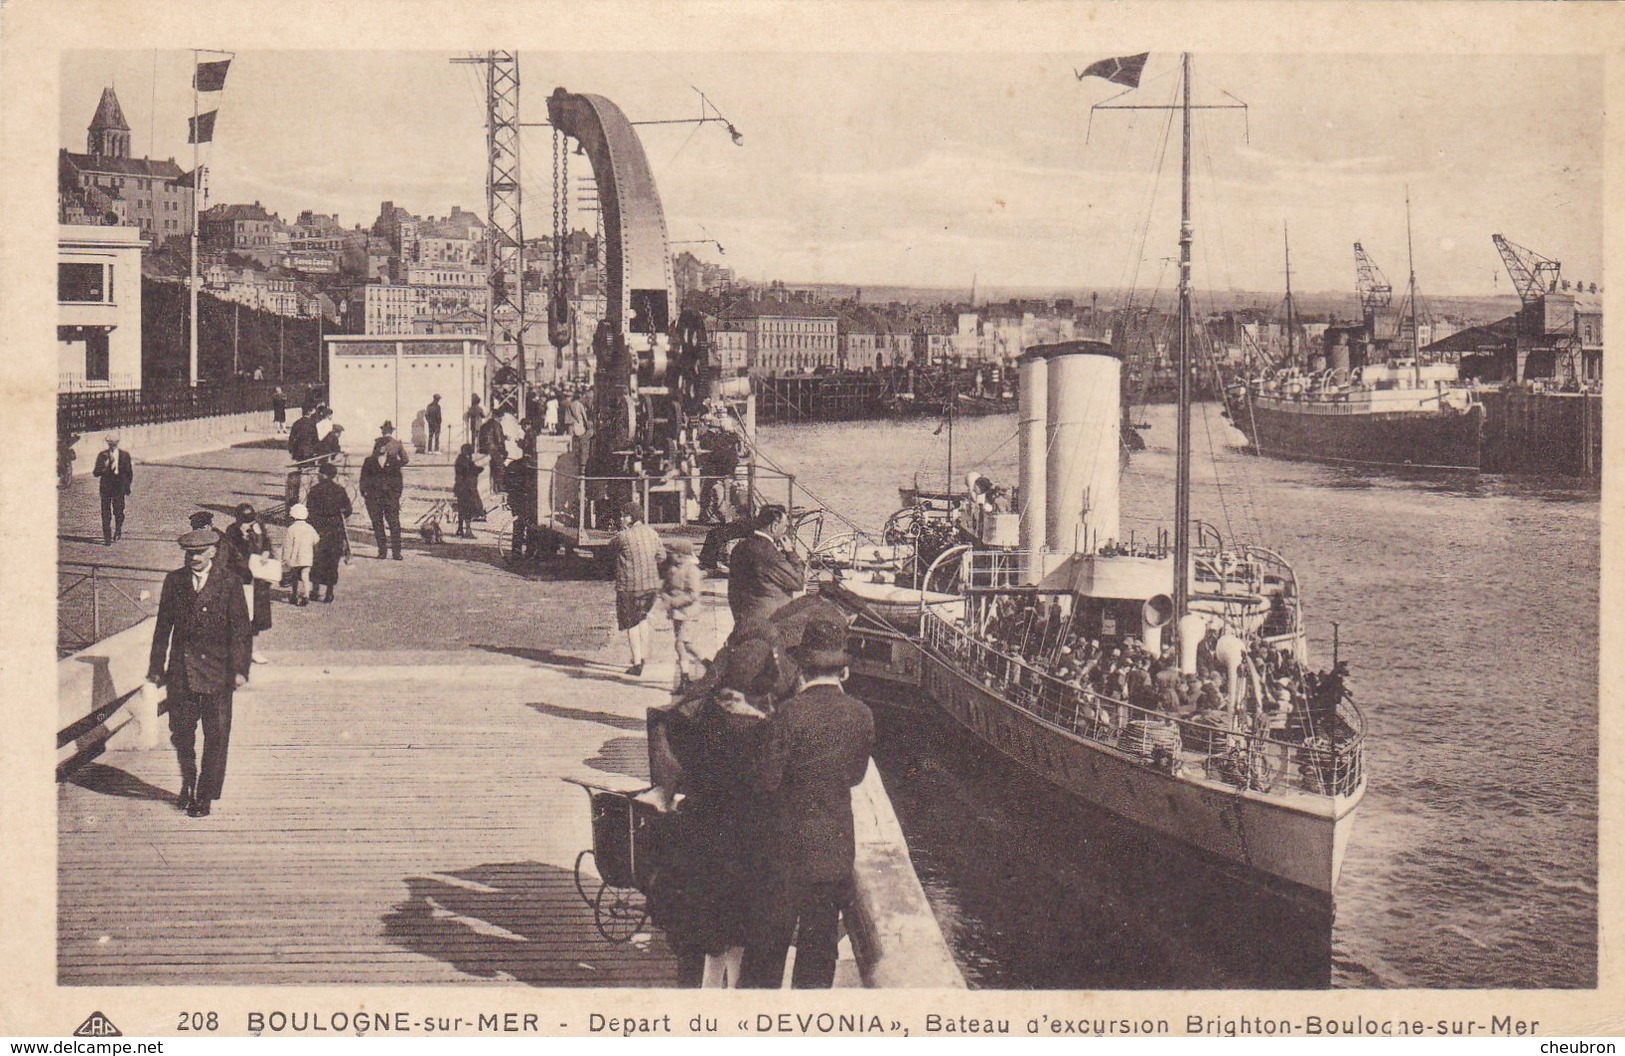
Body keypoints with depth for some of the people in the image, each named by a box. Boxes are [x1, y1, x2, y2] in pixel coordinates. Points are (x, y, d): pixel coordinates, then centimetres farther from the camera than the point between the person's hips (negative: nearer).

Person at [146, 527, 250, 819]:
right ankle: (188, 785, 31)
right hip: (180, 669, 3)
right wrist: (156, 666, 8)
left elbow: (239, 627, -4)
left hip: (217, 668, -3)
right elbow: (163, 625, 9)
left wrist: (239, 669, -10)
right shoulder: (174, 581, 5)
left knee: (216, 735, 0)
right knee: (180, 732, 9)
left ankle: (205, 795, 11)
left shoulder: (228, 582, -4)